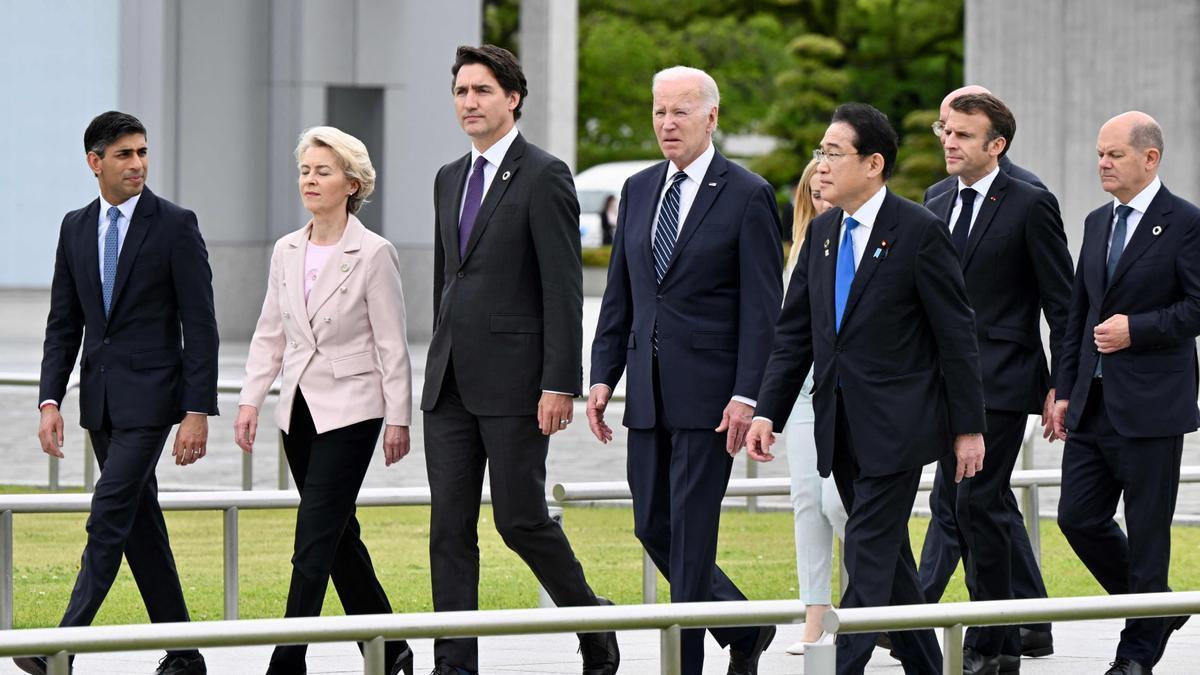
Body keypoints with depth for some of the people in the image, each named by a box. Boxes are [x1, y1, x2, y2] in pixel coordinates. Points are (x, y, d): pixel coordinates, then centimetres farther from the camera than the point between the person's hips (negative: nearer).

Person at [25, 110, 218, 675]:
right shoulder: (76, 228, 9)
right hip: (99, 396, 6)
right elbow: (63, 325, 12)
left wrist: (198, 411, -13)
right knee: (140, 524, 9)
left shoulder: (176, 225, -6)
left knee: (109, 517, -13)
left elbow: (199, 326, -8)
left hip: (149, 395, -6)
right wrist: (50, 402, 1)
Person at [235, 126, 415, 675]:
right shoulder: (286, 251, 9)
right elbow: (269, 334, 13)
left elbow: (391, 345, -7)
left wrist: (399, 419, -8)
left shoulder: (373, 254, -8)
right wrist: (250, 399, 5)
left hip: (349, 409, -7)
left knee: (314, 538, -11)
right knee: (338, 534, 12)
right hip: (299, 409, 7)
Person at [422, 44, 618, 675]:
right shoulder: (450, 179, 16)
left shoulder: (543, 176, -7)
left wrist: (559, 385, -17)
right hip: (451, 381, 7)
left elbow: (563, 287, -12)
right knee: (449, 525, 2)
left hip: (512, 380, -7)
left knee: (521, 518, -5)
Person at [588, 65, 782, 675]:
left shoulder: (746, 196, -5)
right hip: (649, 393, 6)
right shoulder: (638, 190, 13)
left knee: (691, 529, -6)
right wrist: (603, 374, 8)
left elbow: (762, 308, -9)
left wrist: (747, 396, -15)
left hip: (708, 393, -6)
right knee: (653, 527, 8)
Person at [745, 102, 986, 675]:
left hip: (895, 424, -7)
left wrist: (968, 428, -8)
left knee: (869, 551, -11)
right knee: (887, 551, 13)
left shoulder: (919, 232, -10)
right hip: (841, 427, 7)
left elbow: (956, 334, -8)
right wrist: (768, 413, 2)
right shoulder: (822, 232, 10)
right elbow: (794, 332, 11)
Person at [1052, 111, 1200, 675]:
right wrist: (1066, 390, 13)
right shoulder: (1098, 223, 15)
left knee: (1147, 532, 0)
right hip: (1093, 406, 7)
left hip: (1150, 407, -7)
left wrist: (1137, 328, -16)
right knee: (1078, 518, 4)